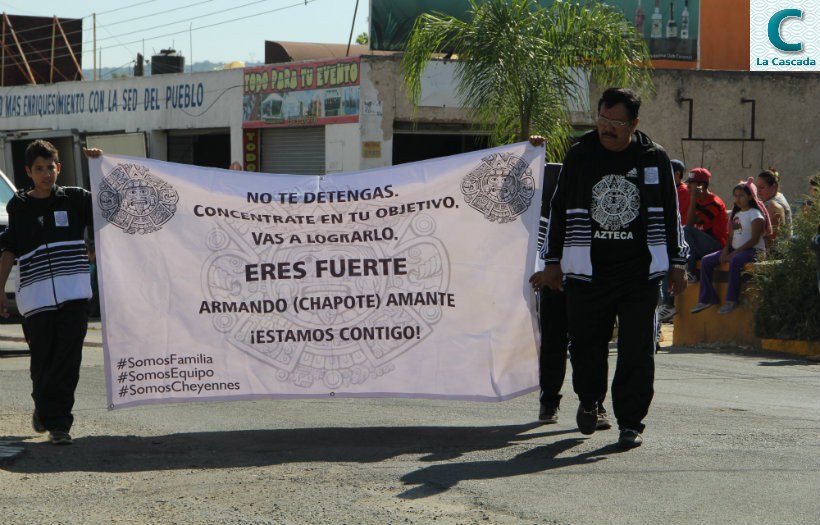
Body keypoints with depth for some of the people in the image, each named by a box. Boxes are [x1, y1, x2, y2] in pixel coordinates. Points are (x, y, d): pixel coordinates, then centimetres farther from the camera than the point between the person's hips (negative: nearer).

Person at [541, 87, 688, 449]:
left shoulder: (654, 158, 4)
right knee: (586, 344, 5)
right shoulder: (580, 156, 5)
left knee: (637, 350, -5)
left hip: (640, 273, -1)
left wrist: (677, 263, 10)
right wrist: (553, 261, 10)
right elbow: (559, 210, 11)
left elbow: (670, 212, 12)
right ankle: (588, 400, 33)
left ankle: (630, 422, 4)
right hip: (588, 272, 1)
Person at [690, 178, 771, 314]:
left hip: (753, 251, -8)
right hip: (734, 249, 8)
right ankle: (706, 298, -3)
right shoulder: (736, 214, 18)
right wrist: (726, 250, -3)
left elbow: (754, 239, -15)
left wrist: (733, 253, -19)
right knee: (706, 261, -6)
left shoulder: (755, 214, -7)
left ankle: (732, 300, -33)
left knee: (735, 261, -40)